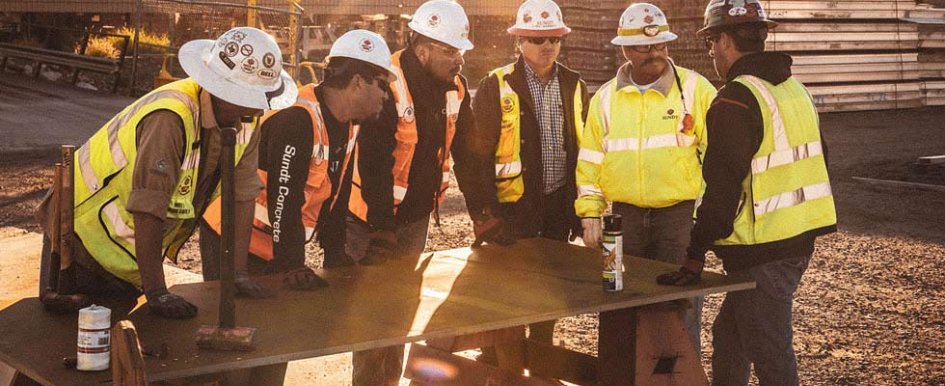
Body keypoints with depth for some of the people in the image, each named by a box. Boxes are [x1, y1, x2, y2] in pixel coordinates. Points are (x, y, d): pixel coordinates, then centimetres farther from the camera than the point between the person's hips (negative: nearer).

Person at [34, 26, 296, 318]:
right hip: (87, 235, -7)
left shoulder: (245, 119, -11)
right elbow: (148, 209, -36)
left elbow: (242, 194, -6)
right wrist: (157, 294, -35)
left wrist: (238, 273, -8)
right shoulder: (171, 119, -35)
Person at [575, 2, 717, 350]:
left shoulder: (695, 89, -3)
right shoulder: (606, 98, 6)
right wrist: (590, 215, 4)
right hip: (625, 216, 3)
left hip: (680, 214, -3)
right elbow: (590, 162, 9)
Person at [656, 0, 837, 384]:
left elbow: (722, 190, -22)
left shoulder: (735, 101, -17)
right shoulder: (794, 89, 11)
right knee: (729, 333, 22)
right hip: (799, 240, 9)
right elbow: (814, 160, 18)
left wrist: (696, 255, -19)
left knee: (770, 355, 0)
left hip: (762, 250, -9)